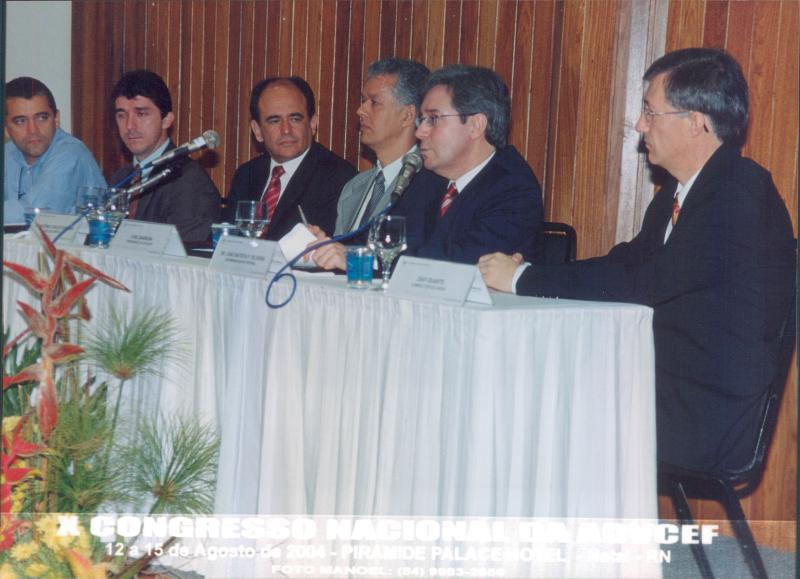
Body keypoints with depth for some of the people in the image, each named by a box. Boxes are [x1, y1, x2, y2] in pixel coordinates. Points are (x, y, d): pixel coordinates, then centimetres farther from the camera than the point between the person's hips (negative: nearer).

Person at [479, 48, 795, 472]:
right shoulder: (680, 191, 13)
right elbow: (626, 263, 14)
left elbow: (643, 284, -22)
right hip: (663, 387, 8)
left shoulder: (741, 195, -18)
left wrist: (524, 279, -16)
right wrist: (528, 271, -2)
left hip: (704, 422, -8)